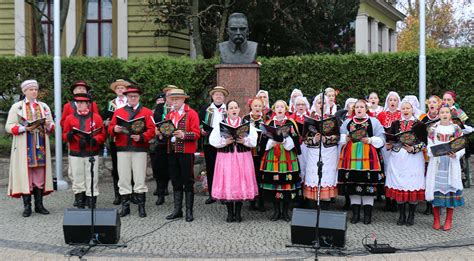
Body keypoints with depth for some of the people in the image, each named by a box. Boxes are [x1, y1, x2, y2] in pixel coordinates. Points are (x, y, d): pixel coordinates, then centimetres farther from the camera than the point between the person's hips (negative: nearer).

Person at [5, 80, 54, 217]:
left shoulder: (44, 106, 14)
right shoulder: (16, 107, 4)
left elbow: (52, 127, 16)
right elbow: (9, 126, -1)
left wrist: (48, 125, -7)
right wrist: (24, 128, -16)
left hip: (40, 146, 3)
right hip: (24, 148, -3)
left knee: (40, 174, 2)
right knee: (25, 174, -5)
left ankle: (39, 204, 9)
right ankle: (27, 206, 1)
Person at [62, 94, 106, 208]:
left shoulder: (96, 117, 4)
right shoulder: (69, 118, 8)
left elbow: (102, 134, 3)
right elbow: (64, 135, 9)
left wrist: (94, 140, -15)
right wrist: (69, 135, -13)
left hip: (92, 154, -1)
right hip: (75, 155, 1)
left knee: (92, 181, -1)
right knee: (78, 182, 4)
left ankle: (91, 206, 5)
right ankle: (80, 206, 13)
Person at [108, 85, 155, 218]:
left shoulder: (147, 112, 5)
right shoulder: (118, 112, 13)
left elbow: (151, 130, -3)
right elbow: (110, 128, 10)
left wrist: (141, 137, -19)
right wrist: (114, 129, -13)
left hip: (139, 149, -2)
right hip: (122, 149, 2)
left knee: (140, 178, 0)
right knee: (123, 179, 3)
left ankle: (141, 206, 8)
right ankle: (125, 206, 12)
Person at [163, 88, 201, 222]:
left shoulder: (191, 113, -4)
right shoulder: (170, 114, 16)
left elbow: (196, 134, -10)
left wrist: (184, 135, -26)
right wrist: (161, 132, -5)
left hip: (186, 152, -6)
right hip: (172, 151, 6)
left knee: (188, 182, 1)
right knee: (176, 182, 11)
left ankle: (189, 211, 7)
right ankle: (177, 210, 19)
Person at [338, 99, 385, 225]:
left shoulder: (374, 122, 10)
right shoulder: (347, 122, 18)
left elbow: (381, 140, 4)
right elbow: (341, 138, 15)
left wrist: (369, 140, -12)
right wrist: (346, 138, -6)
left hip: (367, 157, -2)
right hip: (351, 156, 2)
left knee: (368, 183, -4)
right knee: (352, 183, 1)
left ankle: (367, 214, 4)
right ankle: (355, 213, 10)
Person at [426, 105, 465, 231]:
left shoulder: (456, 129, 5)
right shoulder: (433, 129, 5)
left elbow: (462, 147, 2)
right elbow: (429, 147, 3)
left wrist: (455, 154, -16)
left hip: (452, 163, 0)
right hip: (436, 163, 0)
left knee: (451, 188, 0)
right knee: (436, 188, 0)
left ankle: (449, 220, 11)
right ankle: (436, 220, 10)